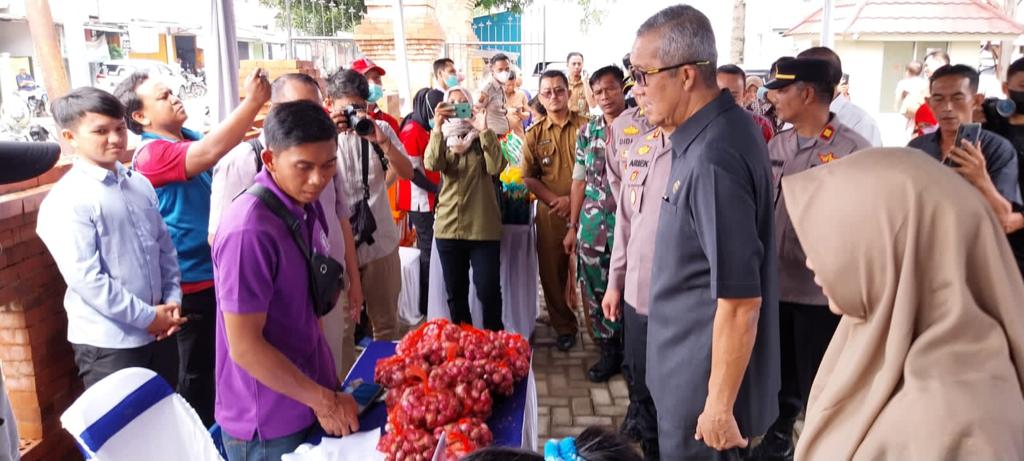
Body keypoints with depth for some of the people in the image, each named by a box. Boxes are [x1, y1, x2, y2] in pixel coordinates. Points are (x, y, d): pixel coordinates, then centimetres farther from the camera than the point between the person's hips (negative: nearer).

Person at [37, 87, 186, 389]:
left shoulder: (140, 185, 6)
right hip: (109, 343, -6)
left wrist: (172, 300, -1)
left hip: (159, 330, 6)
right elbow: (86, 279, -20)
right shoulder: (67, 201, -15)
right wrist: (147, 316, -15)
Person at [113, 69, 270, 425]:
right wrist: (252, 101, -33)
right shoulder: (151, 154, -19)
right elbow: (212, 152, -35)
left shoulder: (192, 139, 8)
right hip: (193, 281, -8)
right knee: (197, 370, 8)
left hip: (220, 271, 8)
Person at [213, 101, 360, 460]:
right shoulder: (249, 231, -26)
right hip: (268, 424, -7)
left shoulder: (306, 205, 0)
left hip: (313, 391, 7)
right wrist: (322, 400, -14)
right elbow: (244, 347, -23)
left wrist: (326, 392, 10)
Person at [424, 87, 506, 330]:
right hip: (449, 227, 2)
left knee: (488, 290, -2)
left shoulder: (484, 137, 4)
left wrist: (484, 130, -22)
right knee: (455, 292, 11)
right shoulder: (441, 138, 8)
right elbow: (432, 164, -14)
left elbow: (496, 167, -16)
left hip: (483, 227, -2)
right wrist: (437, 127, -26)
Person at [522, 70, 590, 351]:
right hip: (550, 213, 3)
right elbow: (529, 178, 4)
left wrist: (574, 200, -11)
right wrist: (556, 200, -9)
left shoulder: (585, 126, 0)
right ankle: (564, 327, 23)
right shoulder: (534, 134, 7)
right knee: (553, 273, 8)